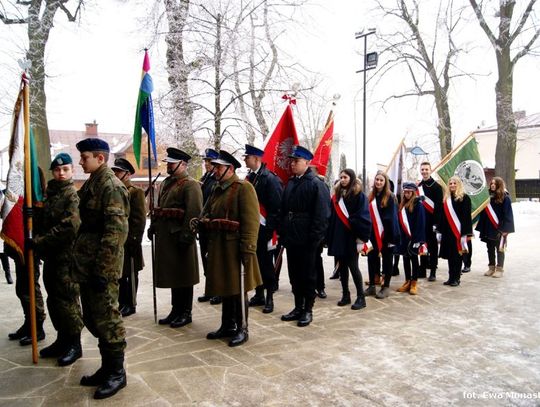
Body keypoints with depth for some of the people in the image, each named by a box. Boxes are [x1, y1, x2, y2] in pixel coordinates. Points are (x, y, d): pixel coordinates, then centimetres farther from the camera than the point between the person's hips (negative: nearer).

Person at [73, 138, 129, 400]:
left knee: (106, 319, 1)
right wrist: (78, 259, 18)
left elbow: (115, 232, -22)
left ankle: (117, 373, 17)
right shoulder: (91, 184, 14)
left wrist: (102, 270, -22)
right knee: (92, 318, 17)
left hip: (102, 267, -10)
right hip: (86, 265, 10)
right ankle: (107, 367, 31)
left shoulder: (111, 186, -15)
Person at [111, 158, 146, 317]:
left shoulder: (136, 192, -8)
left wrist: (133, 240, -16)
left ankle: (131, 305, 16)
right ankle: (122, 303, 27)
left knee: (130, 275, 5)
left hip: (129, 243, -7)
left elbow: (139, 220, -14)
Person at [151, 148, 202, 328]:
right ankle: (175, 310, 30)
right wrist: (154, 226, 13)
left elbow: (194, 213, -20)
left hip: (179, 237, -8)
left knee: (184, 276, 4)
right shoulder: (166, 183, 16)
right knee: (172, 274, 17)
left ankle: (186, 313, 17)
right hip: (165, 237, 9)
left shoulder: (190, 185, -12)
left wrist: (186, 236, -23)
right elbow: (158, 207, 22)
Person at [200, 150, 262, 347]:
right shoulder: (217, 190, 16)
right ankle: (227, 326, 31)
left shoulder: (244, 188, -10)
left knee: (238, 289, 2)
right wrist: (202, 222, -1)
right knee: (224, 287, 16)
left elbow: (251, 220, -17)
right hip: (218, 247, 8)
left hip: (235, 247, -8)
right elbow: (208, 212, 22)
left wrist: (248, 248, -22)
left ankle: (242, 329, 16)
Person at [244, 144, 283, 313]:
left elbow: (276, 206, -15)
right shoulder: (249, 178, 10)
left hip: (263, 229, -7)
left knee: (266, 264, 2)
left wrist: (270, 230, -17)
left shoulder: (270, 178, -12)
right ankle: (259, 295, 27)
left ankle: (269, 298, 14)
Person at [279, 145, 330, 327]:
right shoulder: (290, 183, 13)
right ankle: (298, 307, 27)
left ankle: (308, 310, 18)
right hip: (291, 238, 7)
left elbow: (321, 214, -15)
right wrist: (282, 233, 10)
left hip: (306, 240, -7)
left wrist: (315, 238, -18)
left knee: (308, 275, 5)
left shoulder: (316, 184, -9)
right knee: (294, 275, 14)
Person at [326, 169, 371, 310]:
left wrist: (361, 237, -17)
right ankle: (345, 295, 20)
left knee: (353, 266, -3)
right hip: (338, 236, 6)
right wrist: (329, 236, 6)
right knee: (341, 266, 9)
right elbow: (332, 217, 11)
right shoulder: (337, 195, 13)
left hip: (351, 237, -6)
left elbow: (363, 217, -11)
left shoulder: (359, 195, -5)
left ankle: (361, 297, 7)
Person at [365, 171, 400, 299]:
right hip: (373, 234, 5)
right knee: (372, 258, 8)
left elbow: (392, 217, -11)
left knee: (387, 259, 6)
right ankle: (372, 285, 18)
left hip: (386, 233, -5)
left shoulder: (390, 197, -7)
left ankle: (386, 286, 15)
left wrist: (392, 236, -16)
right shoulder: (371, 196, 8)